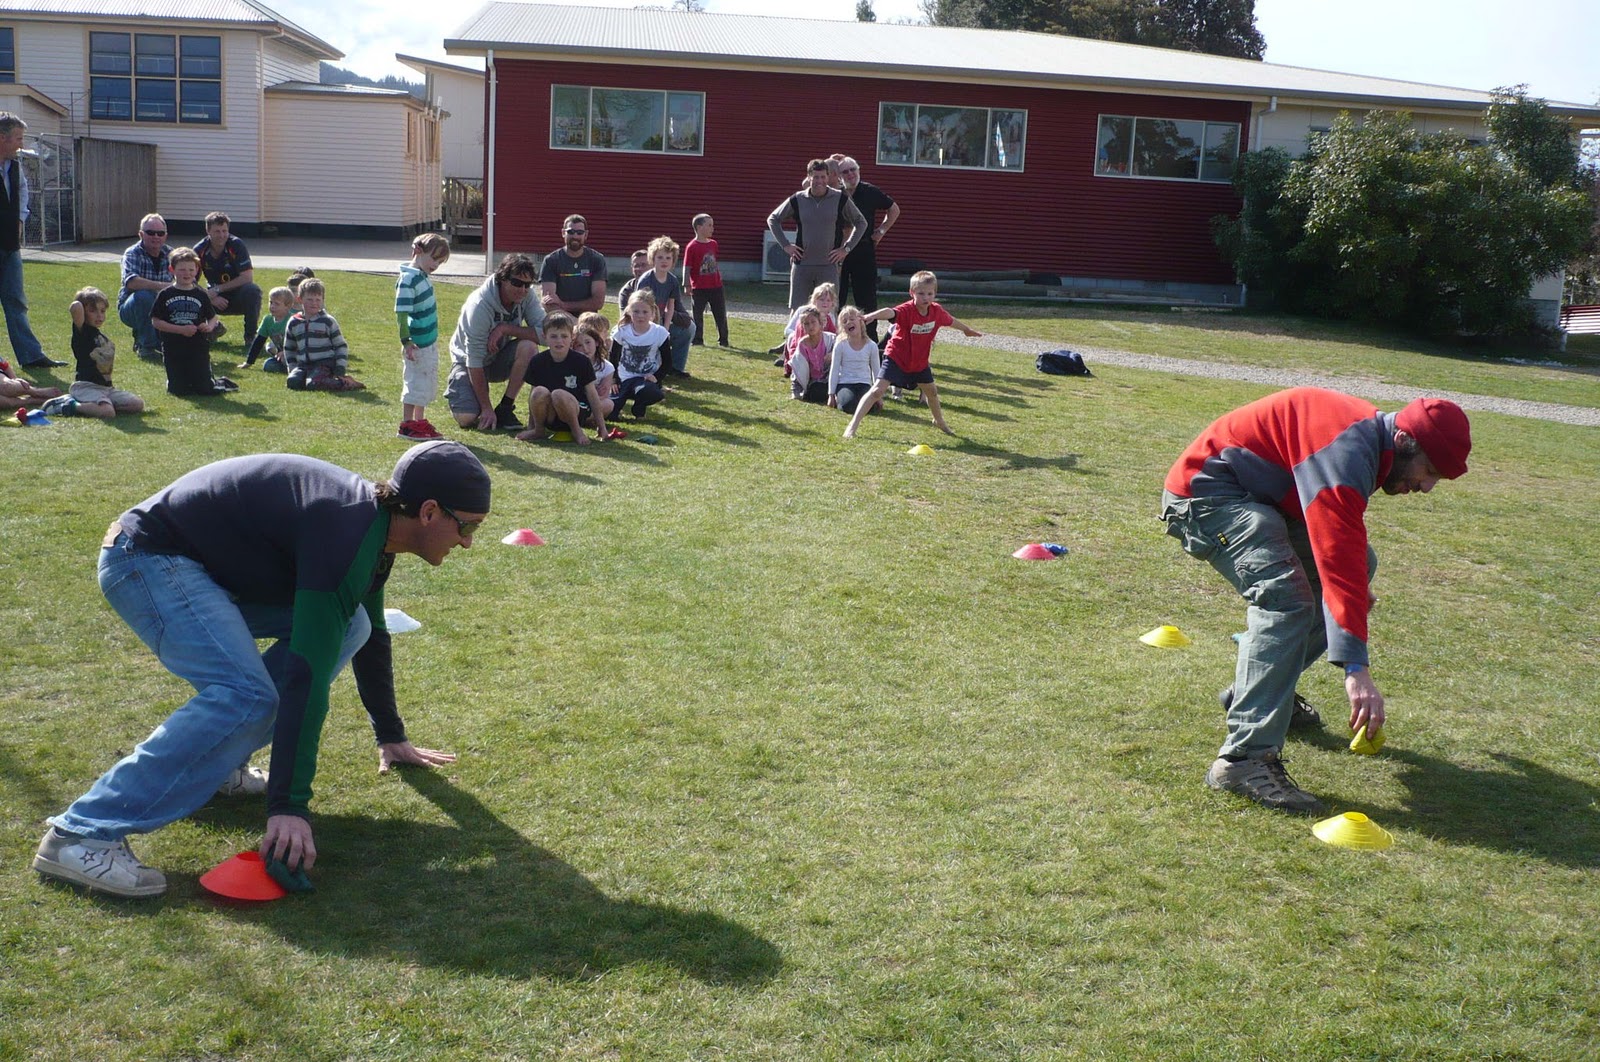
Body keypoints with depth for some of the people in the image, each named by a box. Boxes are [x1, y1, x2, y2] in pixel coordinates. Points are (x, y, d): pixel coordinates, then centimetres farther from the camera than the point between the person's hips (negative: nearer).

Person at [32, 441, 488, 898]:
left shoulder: (373, 523, 4)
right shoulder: (345, 535, -27)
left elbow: (373, 637, 22)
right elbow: (306, 677, -31)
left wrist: (391, 735, 31)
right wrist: (288, 805, -31)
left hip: (202, 564, 10)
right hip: (145, 560, -10)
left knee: (345, 626, 4)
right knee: (246, 695, -27)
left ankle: (211, 764, 7)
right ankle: (82, 834, -24)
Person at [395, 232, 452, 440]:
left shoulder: (424, 276, 10)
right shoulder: (408, 279, -18)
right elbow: (401, 313, -20)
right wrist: (406, 341, -22)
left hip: (430, 340, 9)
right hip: (416, 344, -9)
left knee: (428, 383, 16)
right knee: (415, 382, -2)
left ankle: (420, 421, 25)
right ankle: (406, 425, 6)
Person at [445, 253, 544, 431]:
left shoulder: (526, 295, -16)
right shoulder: (480, 306, -30)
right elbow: (475, 362, -28)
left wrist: (505, 328, -31)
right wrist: (486, 408, -26)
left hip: (499, 359, 4)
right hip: (468, 361, -4)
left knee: (529, 347, -28)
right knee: (466, 418, -24)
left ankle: (505, 408, -12)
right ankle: (455, 386, 14)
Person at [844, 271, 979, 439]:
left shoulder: (936, 311, -10)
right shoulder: (907, 310, -29)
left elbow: (950, 321, 13)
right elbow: (890, 312, -51)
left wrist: (967, 329, 32)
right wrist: (873, 316, -73)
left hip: (919, 362, 6)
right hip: (896, 358, -6)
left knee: (931, 390, 24)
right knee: (878, 390, -19)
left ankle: (939, 421, 53)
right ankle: (852, 426, -17)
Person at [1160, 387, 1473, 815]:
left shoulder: (1370, 432, 6)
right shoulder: (1348, 449, -27)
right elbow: (1337, 557, -36)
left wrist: (1354, 586, 39)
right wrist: (1356, 668, -39)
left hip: (1256, 493, 11)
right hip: (1205, 492, -11)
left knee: (1363, 563, 17)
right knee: (1287, 598, -29)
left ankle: (1253, 691, 18)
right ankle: (1245, 760, -33)